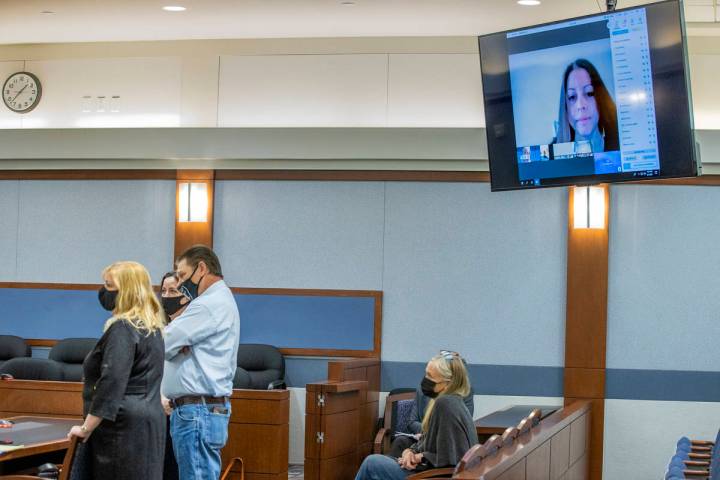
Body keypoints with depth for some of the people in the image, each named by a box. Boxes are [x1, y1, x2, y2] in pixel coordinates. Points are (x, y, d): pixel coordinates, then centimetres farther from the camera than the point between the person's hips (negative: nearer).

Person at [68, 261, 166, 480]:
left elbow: (111, 382, -21)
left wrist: (86, 428, -18)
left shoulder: (123, 329, -14)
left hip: (125, 427, -10)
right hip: (149, 421, 10)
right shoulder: (152, 327, 15)